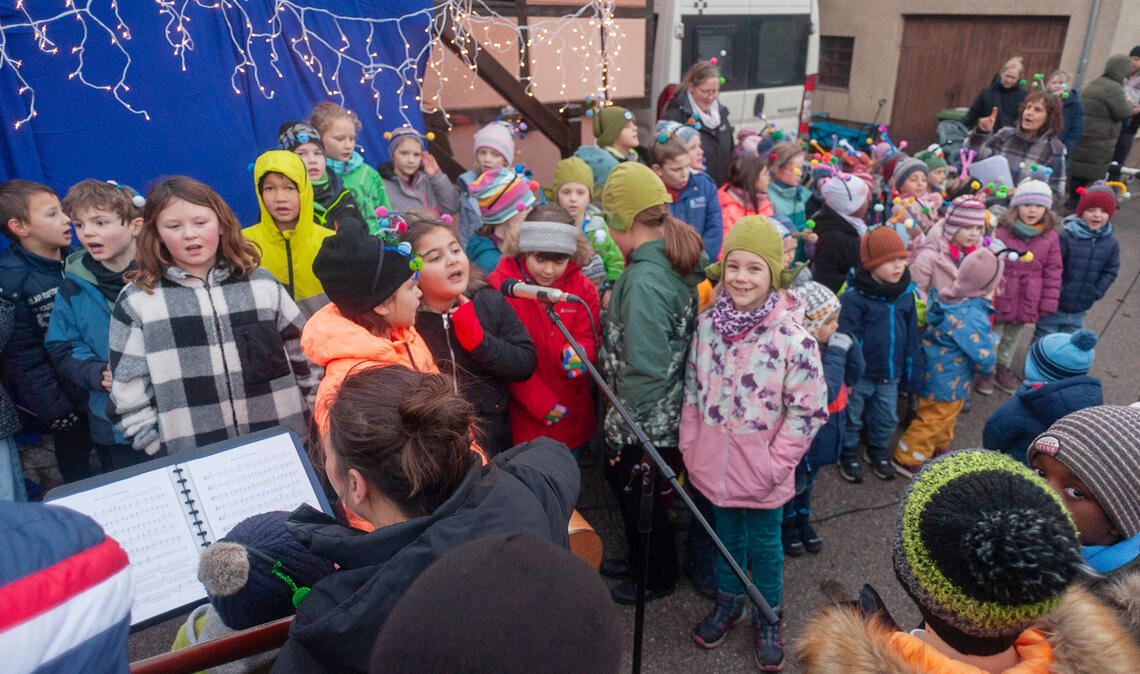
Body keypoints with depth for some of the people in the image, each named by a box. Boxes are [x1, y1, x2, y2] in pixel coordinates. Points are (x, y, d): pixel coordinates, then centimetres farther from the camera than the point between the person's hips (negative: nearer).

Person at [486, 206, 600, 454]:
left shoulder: (582, 287, 0)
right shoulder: (499, 286, -14)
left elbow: (588, 340, -1)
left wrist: (577, 354, -26)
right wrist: (539, 402, -15)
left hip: (573, 417, 4)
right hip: (524, 418, -3)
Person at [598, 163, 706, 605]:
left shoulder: (644, 280, -28)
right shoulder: (679, 261, 0)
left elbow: (645, 371, -28)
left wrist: (625, 428, -17)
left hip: (646, 420, -8)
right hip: (667, 411, 8)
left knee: (637, 493, 15)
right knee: (623, 482, 26)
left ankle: (659, 577, 38)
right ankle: (640, 558, 47)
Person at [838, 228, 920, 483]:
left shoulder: (906, 294, -2)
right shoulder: (854, 297, -20)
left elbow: (912, 337, 6)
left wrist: (911, 374, 8)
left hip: (890, 374, 5)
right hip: (860, 374, -5)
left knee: (887, 419, 20)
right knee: (852, 417, 14)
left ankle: (878, 451, 44)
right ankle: (849, 454, 35)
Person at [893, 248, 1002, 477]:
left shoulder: (949, 298, -9)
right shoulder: (973, 317, -33)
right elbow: (984, 358, -27)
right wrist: (988, 367, -5)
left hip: (937, 373, 9)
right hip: (947, 381, -9)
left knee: (946, 415, 29)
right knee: (933, 420, 8)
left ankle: (939, 447, 49)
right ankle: (906, 459, 21)